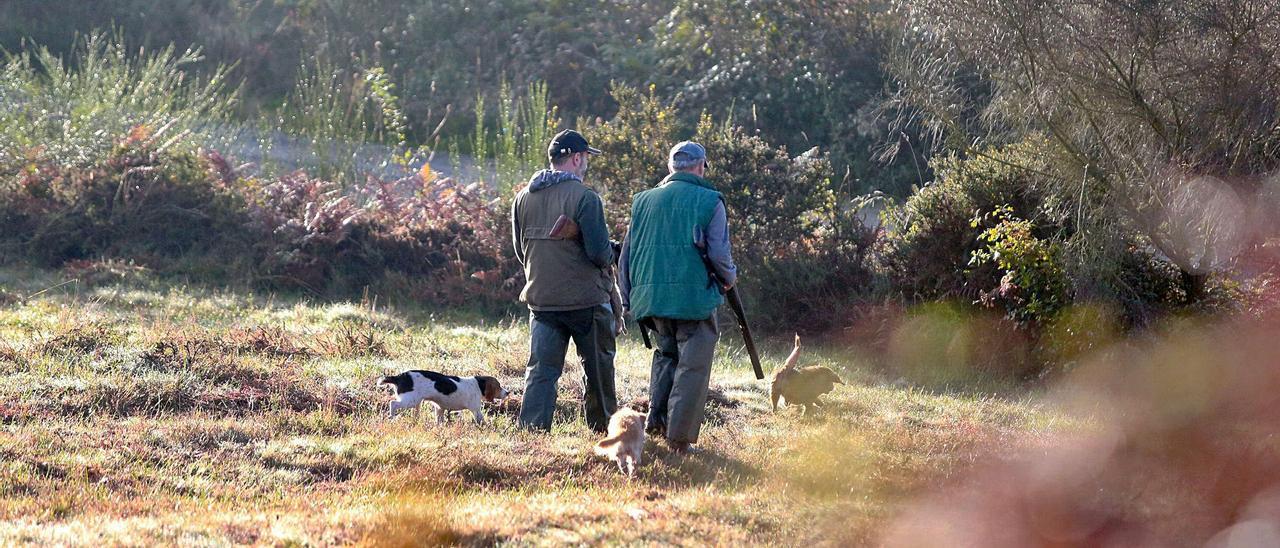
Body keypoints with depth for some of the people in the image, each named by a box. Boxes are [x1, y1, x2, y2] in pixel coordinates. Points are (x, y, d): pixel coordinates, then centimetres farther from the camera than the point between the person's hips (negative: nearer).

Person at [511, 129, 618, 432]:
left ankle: (530, 429, -6)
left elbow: (520, 250, 13)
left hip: (540, 299, 5)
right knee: (598, 366, 12)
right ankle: (604, 428, 21)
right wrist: (610, 255, 6)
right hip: (586, 299, -5)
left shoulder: (523, 198, 5)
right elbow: (600, 251, -16)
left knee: (541, 369, 4)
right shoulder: (585, 197, -14)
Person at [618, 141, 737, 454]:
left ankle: (656, 418, 10)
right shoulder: (708, 201, -2)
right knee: (692, 366, 1)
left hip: (650, 296, 5)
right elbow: (719, 254, -5)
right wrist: (729, 278, 16)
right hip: (694, 296, -5)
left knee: (666, 352, 24)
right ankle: (679, 437, -2)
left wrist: (628, 300, 22)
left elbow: (626, 254, 14)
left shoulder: (644, 200, 11)